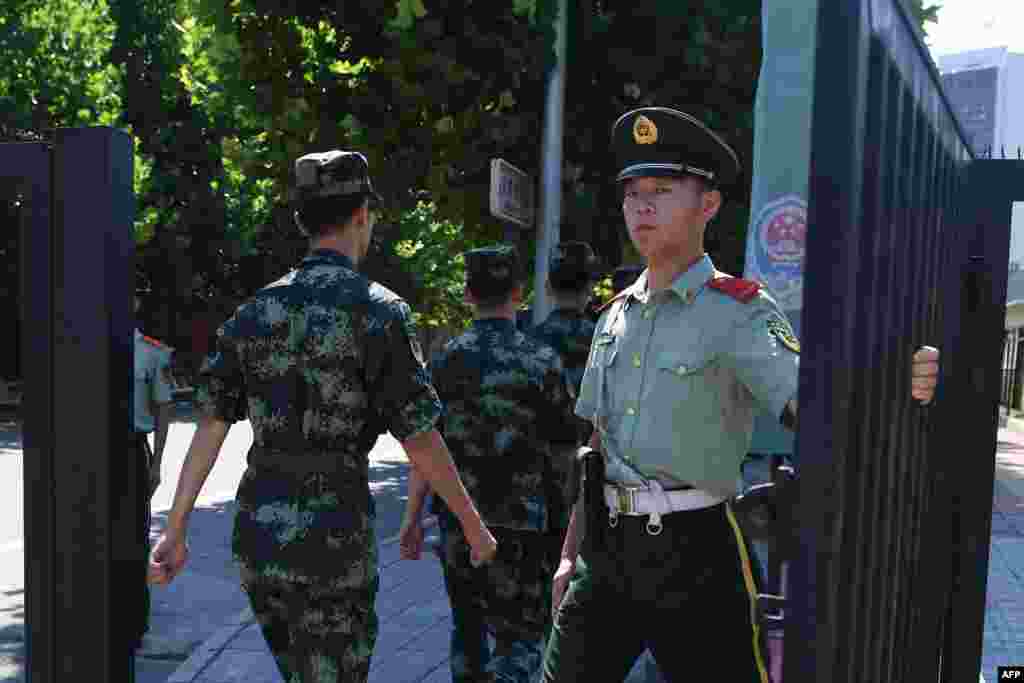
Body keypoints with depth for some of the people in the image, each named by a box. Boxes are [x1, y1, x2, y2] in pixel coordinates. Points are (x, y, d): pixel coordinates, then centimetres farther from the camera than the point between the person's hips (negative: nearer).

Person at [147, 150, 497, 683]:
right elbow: (420, 441, -11)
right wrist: (473, 525, 2)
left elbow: (210, 427, 5)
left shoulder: (256, 310, 6)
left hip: (256, 536, 6)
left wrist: (175, 531, 11)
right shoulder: (378, 310, -11)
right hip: (331, 538, -6)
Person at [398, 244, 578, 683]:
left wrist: (412, 518, 4)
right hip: (522, 523, -3)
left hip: (458, 519, 3)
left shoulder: (445, 360, -2)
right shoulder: (542, 361, -8)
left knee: (468, 627, 21)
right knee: (521, 637, 5)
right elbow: (565, 448, -2)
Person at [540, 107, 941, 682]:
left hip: (696, 550, -5)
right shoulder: (614, 316, 9)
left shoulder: (738, 311, -8)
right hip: (607, 547, 5)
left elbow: (805, 402, -24)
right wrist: (571, 554, 15)